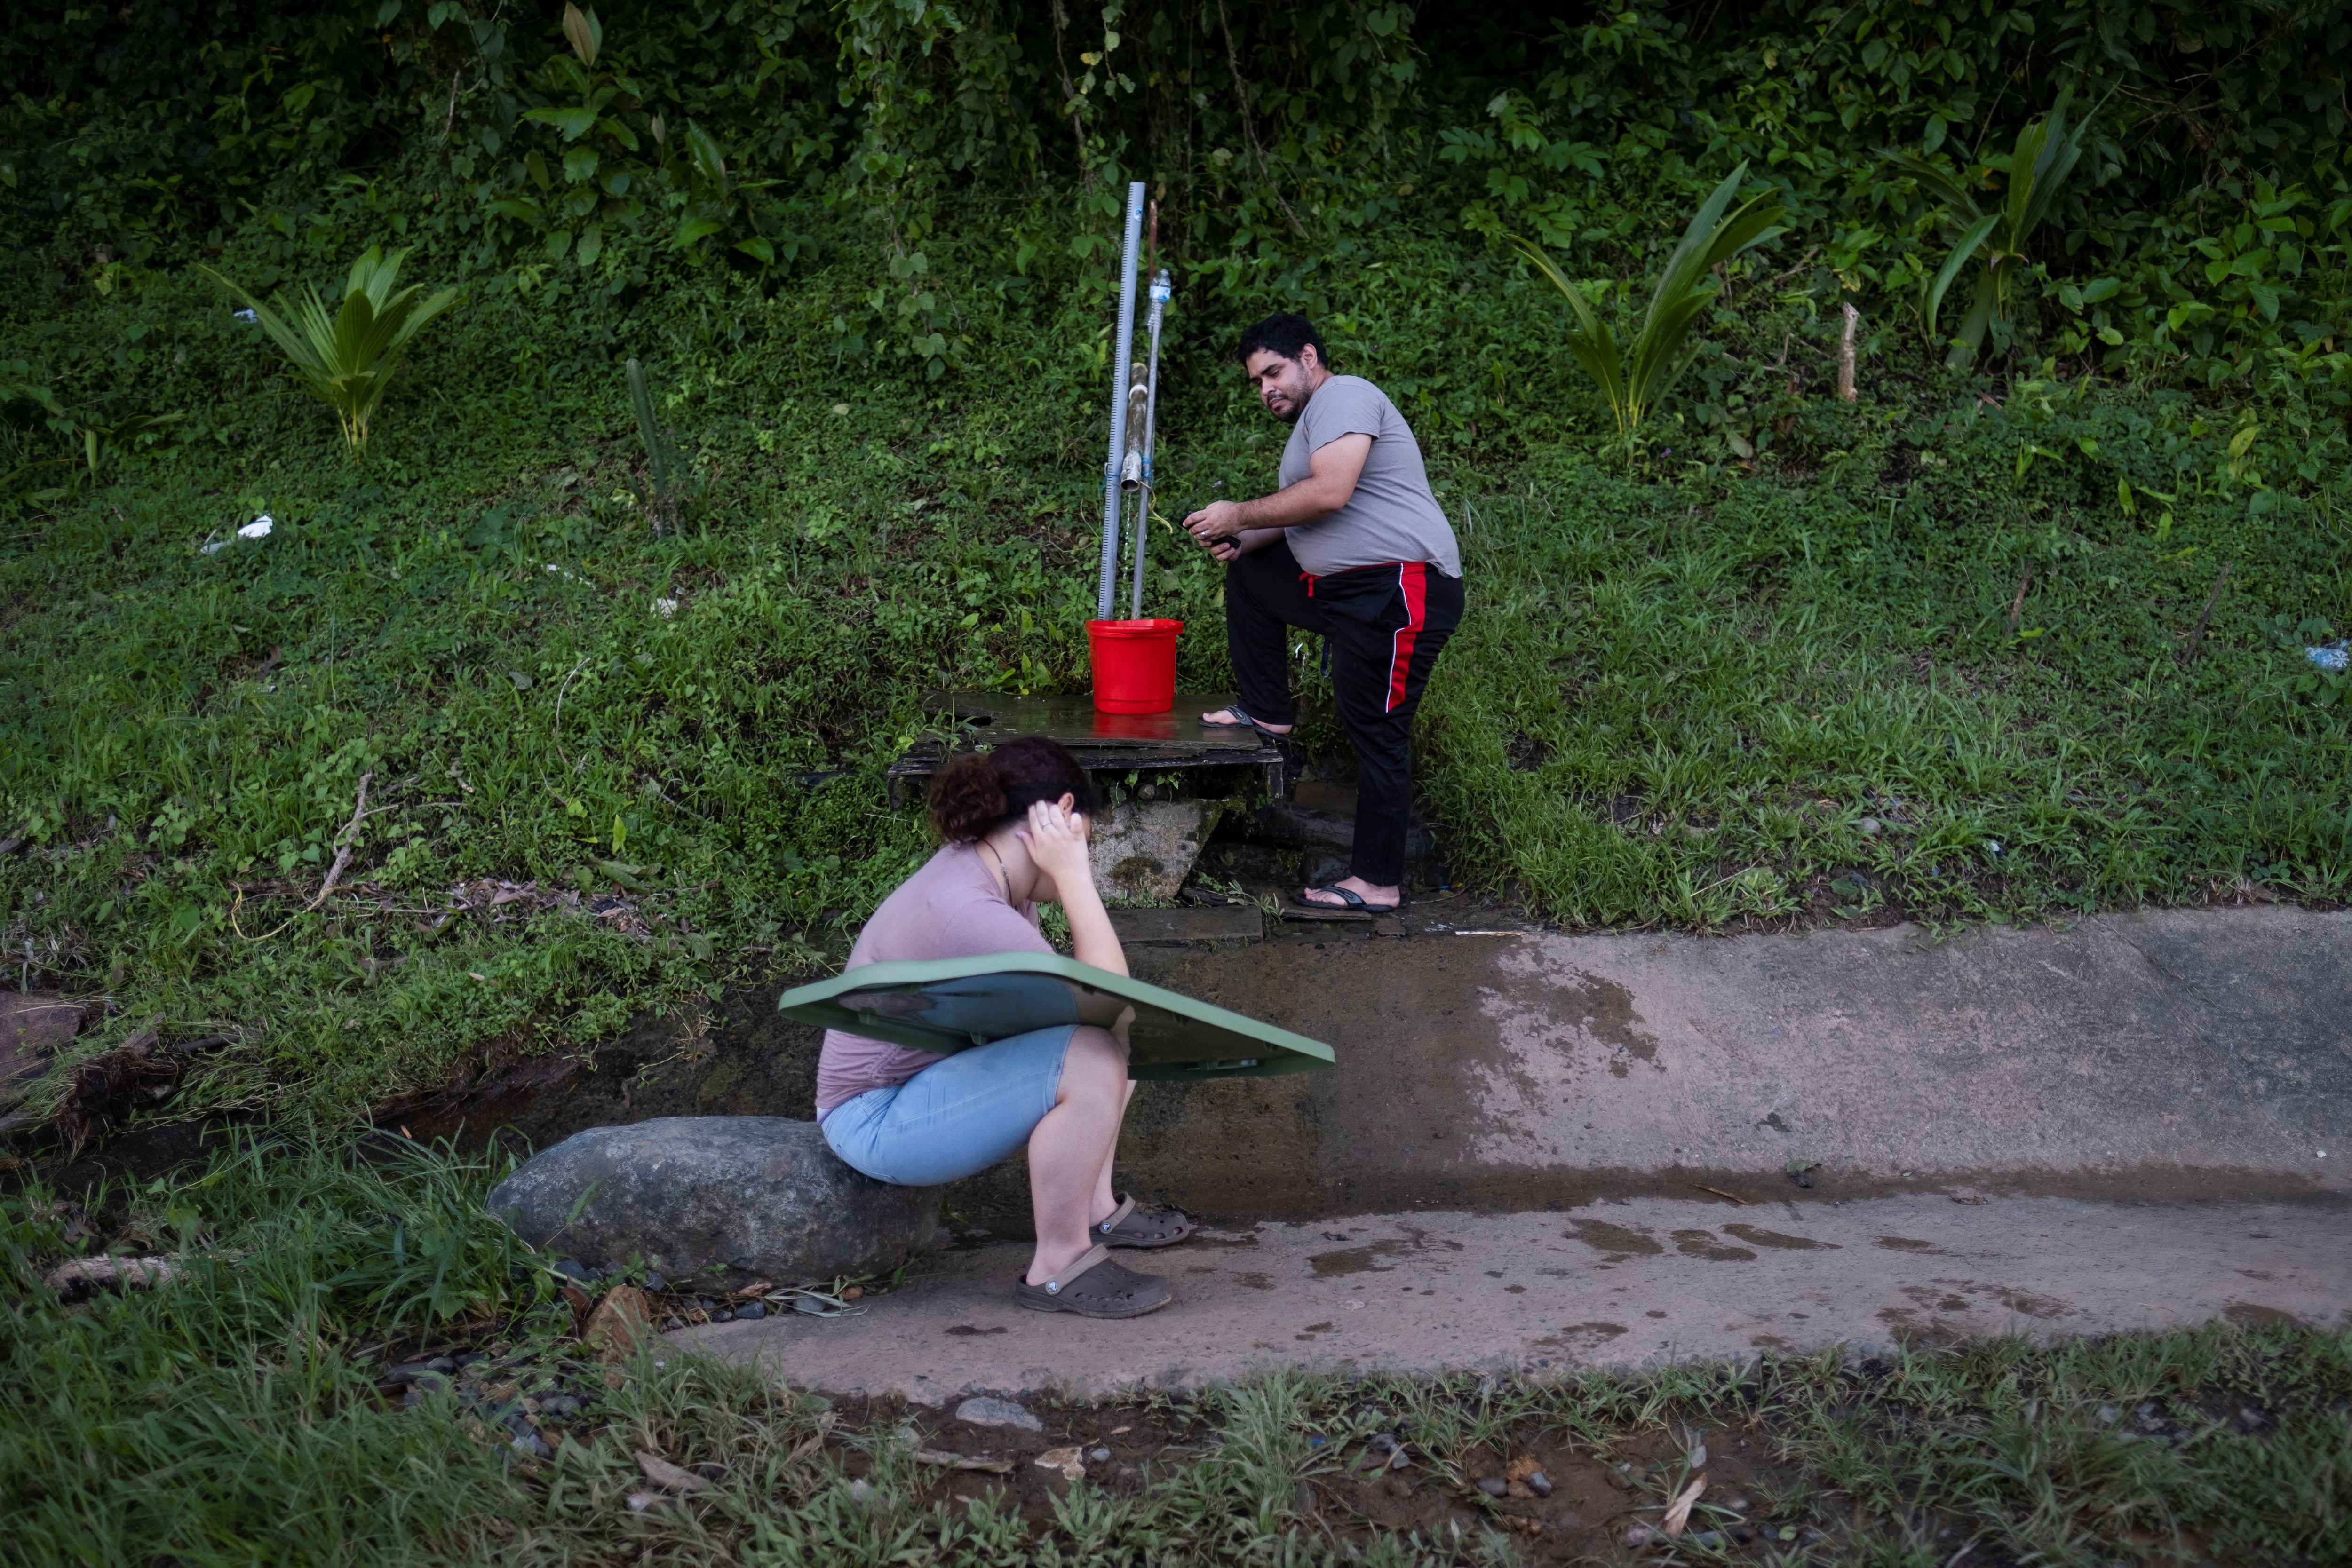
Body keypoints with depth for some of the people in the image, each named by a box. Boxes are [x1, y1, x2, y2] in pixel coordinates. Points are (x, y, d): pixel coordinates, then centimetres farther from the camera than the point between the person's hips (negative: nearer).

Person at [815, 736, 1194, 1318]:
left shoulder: (981, 872, 2)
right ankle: (1059, 1267, -14)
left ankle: (1093, 1205, 17)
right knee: (1091, 1058, -28)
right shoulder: (965, 911, -29)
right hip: (880, 1119, -10)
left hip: (940, 1068, 10)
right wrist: (1073, 873, -22)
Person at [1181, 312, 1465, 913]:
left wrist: (1239, 515, -12)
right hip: (1345, 589, 11)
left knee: (1376, 732, -8)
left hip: (1400, 594, -11)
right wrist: (1244, 541, 8)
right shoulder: (1312, 421, 24)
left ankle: (1379, 883, -3)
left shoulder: (1344, 395, -9)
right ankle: (1268, 713, 22)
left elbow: (1329, 493, -23)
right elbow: (1302, 521, 27)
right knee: (1248, 575, 20)